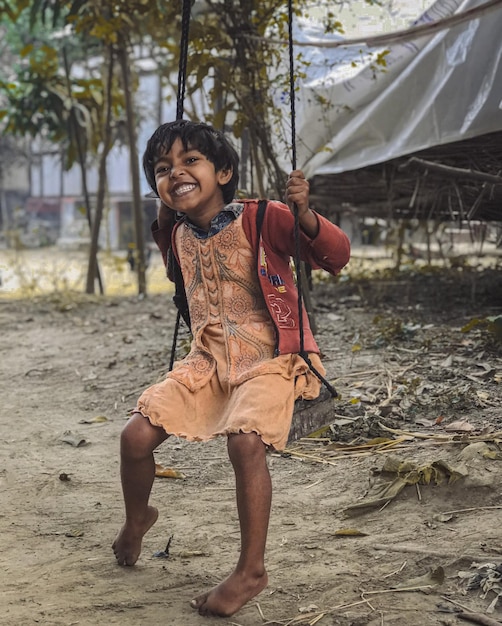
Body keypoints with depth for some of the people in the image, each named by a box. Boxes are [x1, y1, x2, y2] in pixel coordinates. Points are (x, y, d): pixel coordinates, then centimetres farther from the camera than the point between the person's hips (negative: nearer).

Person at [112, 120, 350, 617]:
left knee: (245, 443, -32)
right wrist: (164, 218, 18)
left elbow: (335, 255, -17)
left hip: (269, 359, -5)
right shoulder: (178, 233, 7)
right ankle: (137, 518, 26)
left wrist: (303, 214, -34)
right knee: (136, 436, -8)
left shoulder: (262, 219, -12)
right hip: (208, 361, 6)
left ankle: (252, 570, -14)